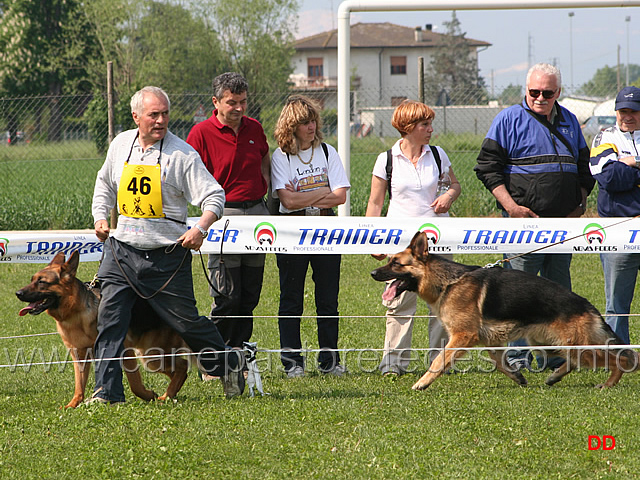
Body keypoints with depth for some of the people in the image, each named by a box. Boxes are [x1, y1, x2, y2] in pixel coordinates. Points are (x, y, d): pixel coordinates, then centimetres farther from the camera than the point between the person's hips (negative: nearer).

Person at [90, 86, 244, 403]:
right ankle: (106, 391, -1)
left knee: (185, 320, 4)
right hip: (122, 250, 4)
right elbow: (105, 184, 27)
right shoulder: (120, 145, 8)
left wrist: (201, 228, -23)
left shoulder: (182, 154, -8)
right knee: (110, 320, -5)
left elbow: (214, 196, -8)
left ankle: (228, 367, 27)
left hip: (167, 255, -4)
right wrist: (100, 217, 14)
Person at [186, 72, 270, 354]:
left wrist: (264, 185, 13)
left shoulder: (254, 128, 10)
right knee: (227, 297, -9)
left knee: (250, 295, 8)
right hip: (224, 214, -6)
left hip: (257, 212, 6)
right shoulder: (201, 133, -6)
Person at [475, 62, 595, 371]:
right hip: (524, 219, -6)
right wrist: (511, 206, -14)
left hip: (563, 220, 6)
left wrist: (581, 204, 8)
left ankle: (553, 357, 14)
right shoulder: (510, 119, -1)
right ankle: (517, 357, -4)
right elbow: (487, 166, -5)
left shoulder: (569, 121, 16)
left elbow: (583, 168, 24)